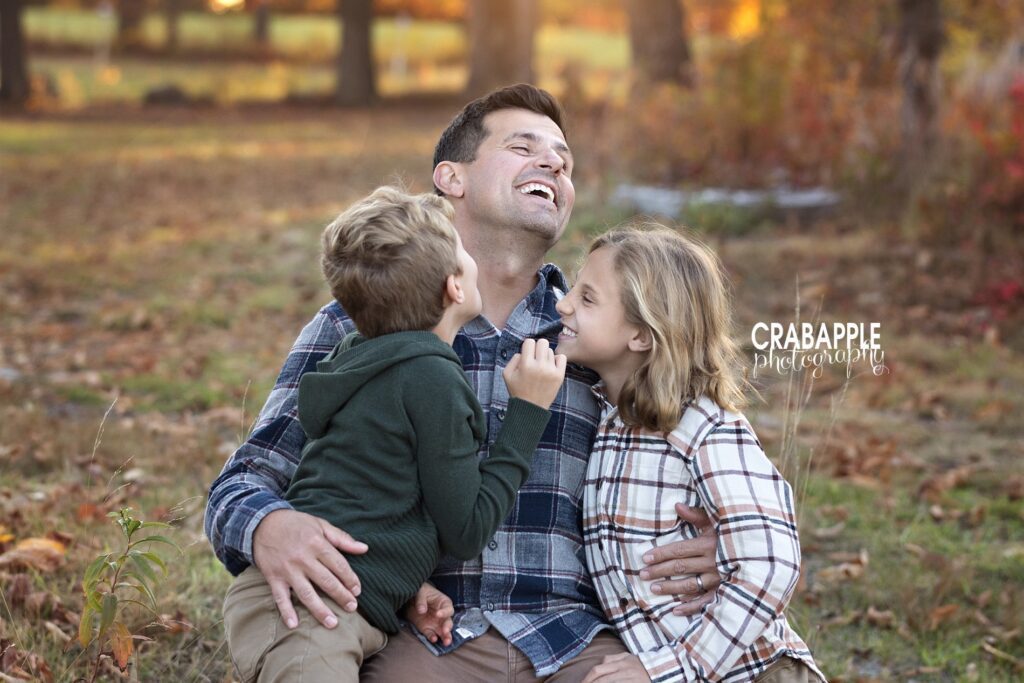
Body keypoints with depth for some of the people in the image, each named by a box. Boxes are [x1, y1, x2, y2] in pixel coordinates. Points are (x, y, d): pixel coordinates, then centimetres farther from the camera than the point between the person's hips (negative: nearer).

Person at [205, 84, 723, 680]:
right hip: (421, 635, -2)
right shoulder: (356, 326, 11)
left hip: (577, 634, 2)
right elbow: (244, 481, 9)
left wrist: (711, 556, -3)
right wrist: (268, 527, -16)